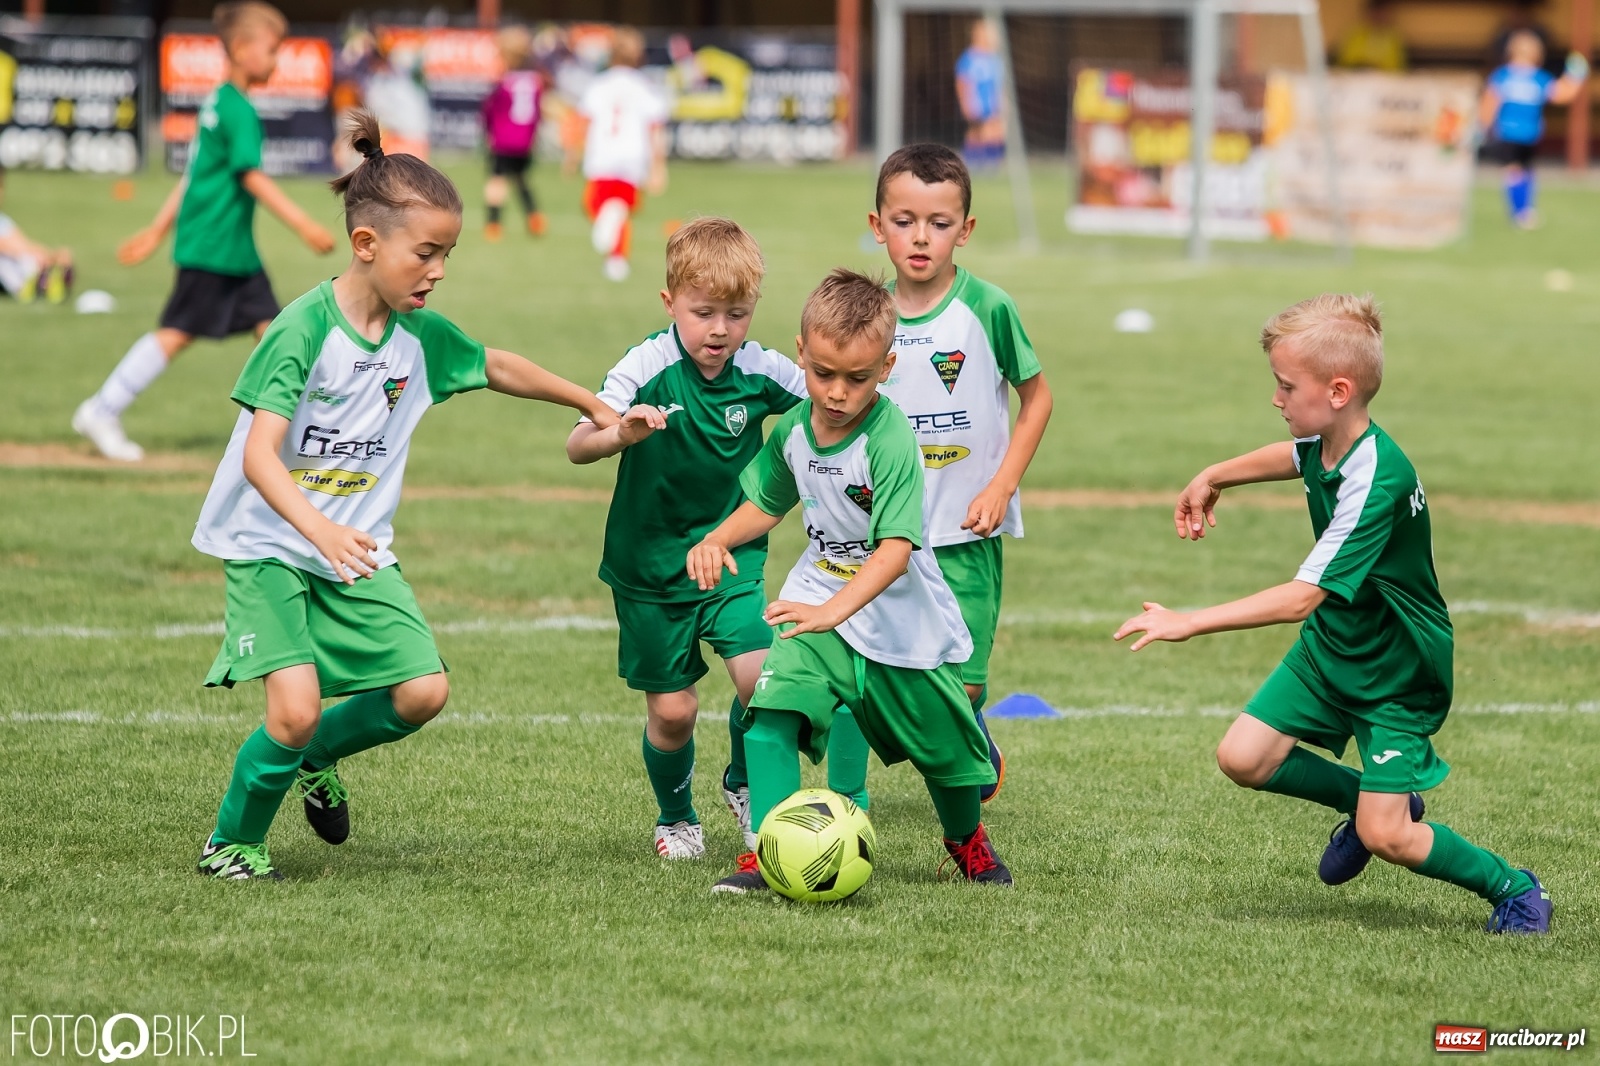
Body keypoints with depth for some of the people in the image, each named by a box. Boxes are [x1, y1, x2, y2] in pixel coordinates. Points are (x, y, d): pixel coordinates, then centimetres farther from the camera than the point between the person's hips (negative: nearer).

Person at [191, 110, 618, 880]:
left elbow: (497, 367, 21)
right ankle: (232, 842, 5)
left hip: (360, 552, 6)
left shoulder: (422, 335, -1)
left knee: (423, 691, -7)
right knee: (295, 708, -20)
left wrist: (594, 406, 28)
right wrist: (318, 529, -44)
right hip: (268, 546, -6)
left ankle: (316, 757, 23)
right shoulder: (305, 330, -21)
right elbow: (258, 454, -28)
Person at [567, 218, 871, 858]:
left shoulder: (762, 371, -9)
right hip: (650, 566, -2)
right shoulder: (647, 367, -17)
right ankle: (675, 818, 31)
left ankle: (745, 786, 15)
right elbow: (577, 446, -26)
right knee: (672, 710, 1)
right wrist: (620, 433, -47)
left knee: (761, 678, -16)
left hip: (731, 559, 2)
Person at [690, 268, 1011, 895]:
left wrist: (834, 610, -47)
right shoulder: (794, 430, -6)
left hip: (903, 622, -4)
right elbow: (767, 503, 15)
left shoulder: (891, 441, -26)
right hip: (819, 603, 4)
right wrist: (719, 539, -4)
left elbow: (895, 550, -34)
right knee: (771, 711, -22)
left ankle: (967, 839, 44)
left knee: (944, 748, 14)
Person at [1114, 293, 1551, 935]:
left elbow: (1303, 596, -39)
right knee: (1243, 757, -3)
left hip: (1399, 672, -8)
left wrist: (1189, 623, -40)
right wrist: (1213, 479, 26)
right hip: (1331, 646, 8)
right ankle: (1368, 799, 21)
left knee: (1385, 837, -13)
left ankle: (1514, 888, 11)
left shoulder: (1375, 483, -34)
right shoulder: (1325, 445, -8)